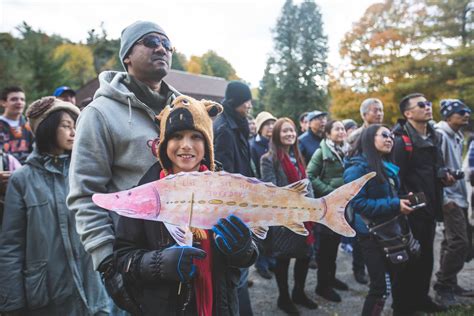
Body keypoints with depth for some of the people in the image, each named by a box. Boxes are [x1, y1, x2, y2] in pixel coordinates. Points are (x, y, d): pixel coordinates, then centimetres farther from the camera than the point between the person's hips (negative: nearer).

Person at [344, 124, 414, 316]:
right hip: (372, 234, -8)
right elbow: (358, 203, -22)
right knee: (379, 286, -2)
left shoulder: (388, 167, 10)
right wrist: (394, 205, -24)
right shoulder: (358, 168, -15)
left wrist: (403, 201, 2)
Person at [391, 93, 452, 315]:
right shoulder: (401, 140, -15)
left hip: (429, 208, 9)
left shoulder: (433, 137, 14)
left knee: (426, 257, 18)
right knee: (407, 258, 2)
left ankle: (421, 298, 35)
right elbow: (396, 176, -21)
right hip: (410, 211, -8)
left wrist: (444, 179, 6)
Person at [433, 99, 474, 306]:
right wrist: (444, 198, -19)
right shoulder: (440, 136, -14)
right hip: (449, 198, -10)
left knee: (453, 242, 14)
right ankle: (443, 288, -1)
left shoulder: (457, 136, 15)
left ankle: (449, 283, 24)